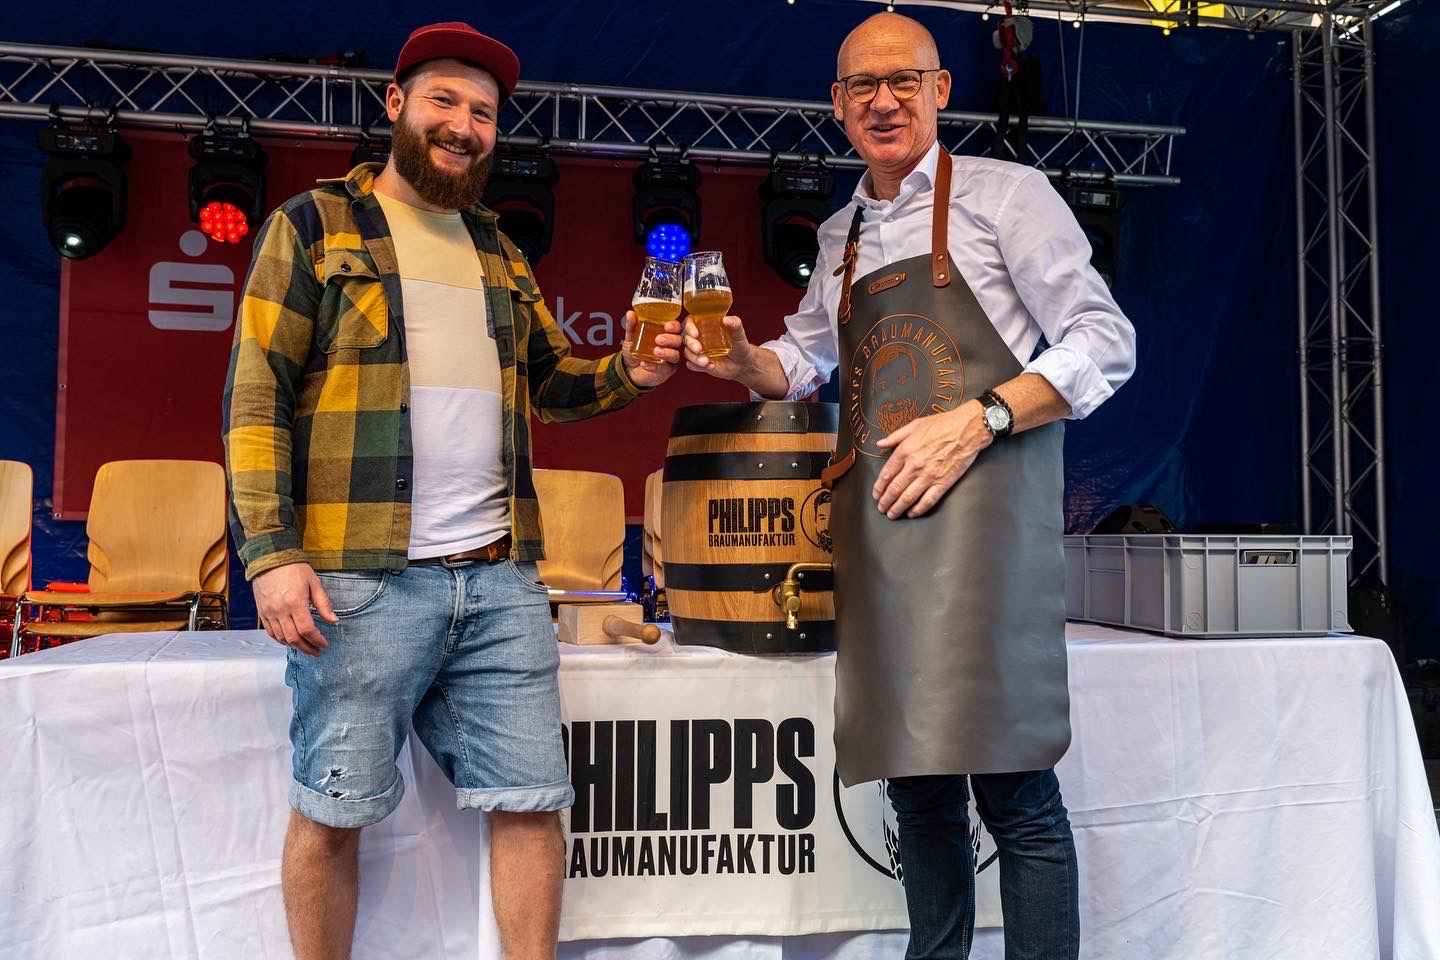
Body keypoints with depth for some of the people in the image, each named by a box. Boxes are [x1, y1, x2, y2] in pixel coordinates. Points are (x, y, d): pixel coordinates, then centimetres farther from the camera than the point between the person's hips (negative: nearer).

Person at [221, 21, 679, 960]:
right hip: (362, 579, -4)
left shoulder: (499, 251, 20)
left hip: (502, 577, 5)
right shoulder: (314, 226, 3)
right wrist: (271, 552, -14)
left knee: (533, 801, 6)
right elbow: (257, 397, -3)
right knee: (333, 810, 5)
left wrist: (626, 374, 2)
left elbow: (552, 378, 24)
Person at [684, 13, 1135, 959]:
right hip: (876, 520, 6)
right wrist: (744, 361, 11)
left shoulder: (1004, 193, 3)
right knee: (918, 784, 12)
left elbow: (1105, 345, -3)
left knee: (1013, 788, -6)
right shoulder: (840, 236, 21)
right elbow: (804, 360, 33)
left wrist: (975, 420, -15)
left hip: (979, 499, -5)